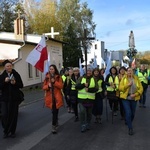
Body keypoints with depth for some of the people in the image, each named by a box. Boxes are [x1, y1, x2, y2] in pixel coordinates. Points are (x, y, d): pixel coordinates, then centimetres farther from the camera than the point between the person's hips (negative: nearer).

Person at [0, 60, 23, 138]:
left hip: (15, 98, 0)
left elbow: (21, 85, 1)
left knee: (13, 115, 4)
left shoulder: (16, 75, 0)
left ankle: (12, 132, 19)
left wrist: (15, 83, -18)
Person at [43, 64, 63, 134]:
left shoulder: (58, 77, 2)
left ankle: (54, 126, -5)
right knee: (54, 111, 12)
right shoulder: (47, 77, 8)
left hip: (57, 97, -2)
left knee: (55, 111, -8)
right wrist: (48, 86, -15)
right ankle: (56, 121, 37)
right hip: (50, 97, 3)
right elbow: (44, 87, 6)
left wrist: (54, 82, -19)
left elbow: (61, 86, -7)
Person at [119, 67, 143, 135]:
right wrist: (128, 85, -22)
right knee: (128, 113, -12)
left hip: (134, 99, 3)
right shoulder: (124, 78, -3)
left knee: (132, 113, 13)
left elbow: (141, 88, -1)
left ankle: (128, 122, 42)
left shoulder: (136, 78, 1)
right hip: (125, 98, -2)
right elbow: (120, 88, -10)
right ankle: (130, 128, -1)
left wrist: (135, 94, -15)